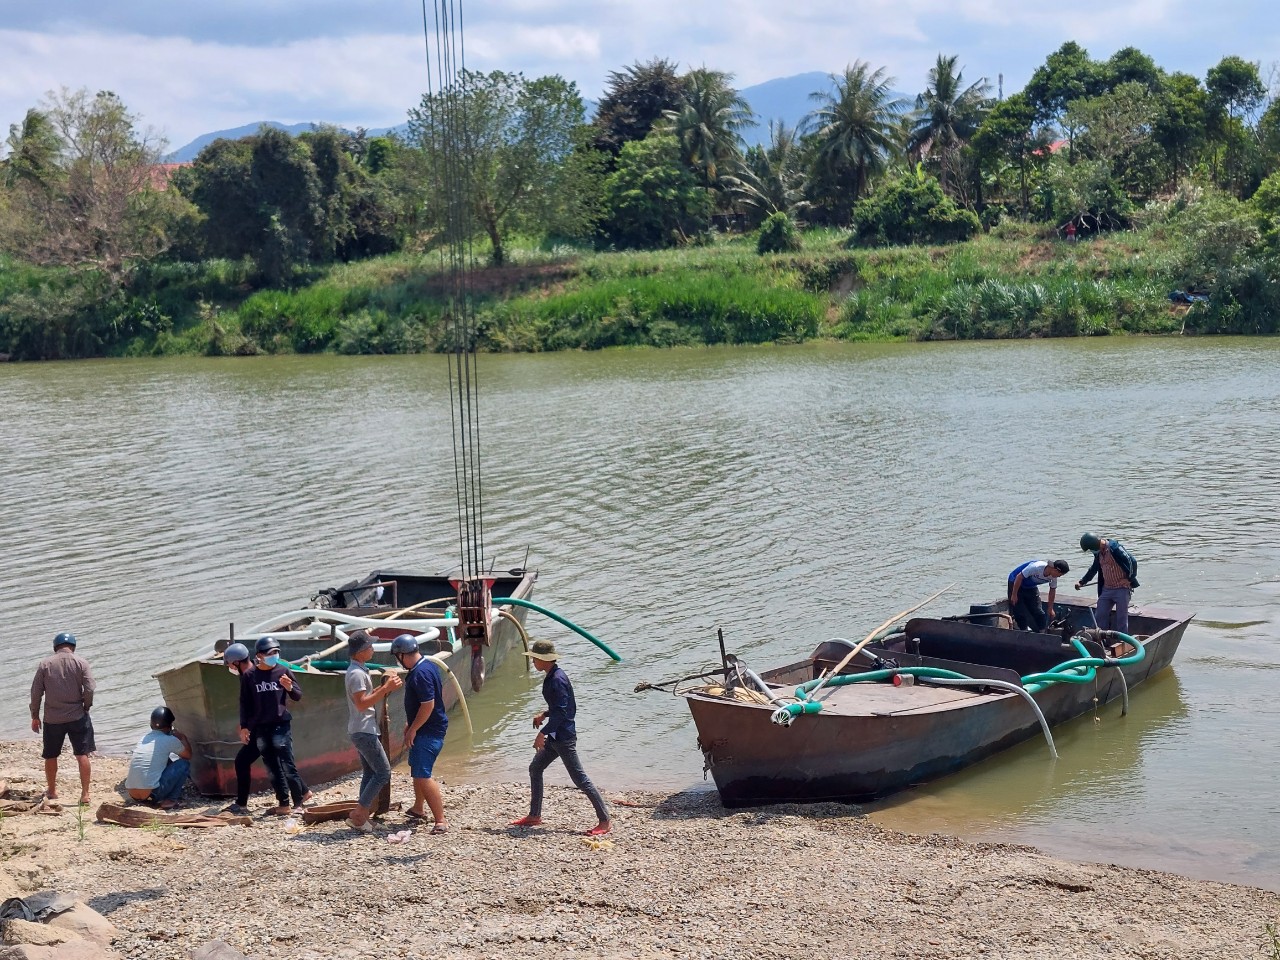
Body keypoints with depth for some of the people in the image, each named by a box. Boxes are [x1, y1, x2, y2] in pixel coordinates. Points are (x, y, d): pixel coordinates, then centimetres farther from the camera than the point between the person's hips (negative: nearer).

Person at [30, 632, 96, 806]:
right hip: (77, 717, -1)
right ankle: (85, 794, -4)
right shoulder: (81, 663, -4)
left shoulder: (45, 664, 0)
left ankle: (51, 790, 31)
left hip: (52, 718, 1)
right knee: (82, 754, 2)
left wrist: (35, 716, 9)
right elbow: (90, 689, -11)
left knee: (51, 756, 17)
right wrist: (86, 707, 5)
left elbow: (36, 692, 0)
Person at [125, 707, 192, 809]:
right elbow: (188, 756, 18)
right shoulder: (170, 740, -1)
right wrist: (183, 737, 32)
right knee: (184, 764, 9)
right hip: (151, 793, -7)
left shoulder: (145, 737, 16)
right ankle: (170, 800, 0)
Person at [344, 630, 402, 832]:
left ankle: (362, 816, 13)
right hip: (363, 731, -11)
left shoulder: (359, 670, 15)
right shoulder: (357, 673, -18)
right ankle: (357, 815, -9)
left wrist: (386, 687, 9)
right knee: (383, 772, -9)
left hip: (363, 730, 11)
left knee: (370, 773, 13)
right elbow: (361, 703, -25)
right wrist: (385, 689, -24)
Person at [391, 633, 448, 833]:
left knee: (422, 776, -15)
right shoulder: (426, 666, 10)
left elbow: (428, 705, -27)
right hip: (425, 729, 11)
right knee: (416, 767, 27)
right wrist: (410, 723, 22)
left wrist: (412, 729, -18)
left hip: (428, 732, -11)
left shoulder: (421, 673, -23)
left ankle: (441, 822, -17)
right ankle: (418, 809, 46)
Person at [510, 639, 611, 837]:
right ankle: (534, 815, 27)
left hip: (563, 737, -11)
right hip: (555, 736, 11)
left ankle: (605, 821, -5)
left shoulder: (557, 679, -19)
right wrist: (545, 714, 12)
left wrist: (543, 733, -23)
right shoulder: (552, 676, 12)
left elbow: (561, 711, -24)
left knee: (579, 778, -8)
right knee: (535, 769, 17)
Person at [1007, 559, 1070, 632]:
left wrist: (1050, 609, 8)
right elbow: (1019, 577, -29)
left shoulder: (1053, 577, -15)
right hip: (1016, 583, -6)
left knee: (1039, 613, 0)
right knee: (1020, 613, -11)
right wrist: (1014, 595, -24)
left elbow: (1052, 590, 2)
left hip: (1031, 587, 6)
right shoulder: (1036, 567, -37)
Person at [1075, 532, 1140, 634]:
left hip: (1121, 588, -8)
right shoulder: (1099, 552, 8)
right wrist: (1082, 582, 27)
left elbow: (1132, 561, -20)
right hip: (1107, 589, 8)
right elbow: (1093, 569, 25)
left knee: (1121, 618, -3)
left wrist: (1129, 578, -14)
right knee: (1101, 616, 6)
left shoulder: (1114, 548, -18)